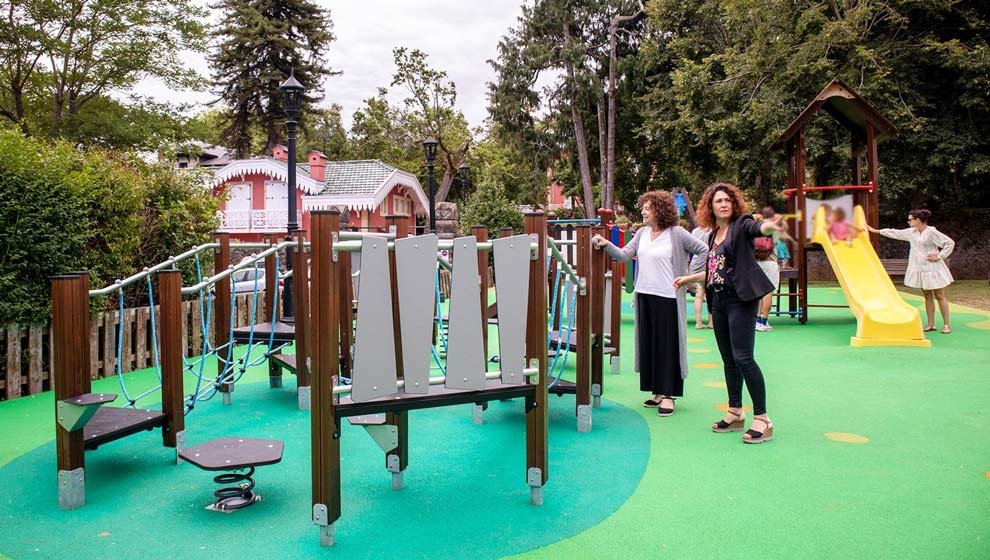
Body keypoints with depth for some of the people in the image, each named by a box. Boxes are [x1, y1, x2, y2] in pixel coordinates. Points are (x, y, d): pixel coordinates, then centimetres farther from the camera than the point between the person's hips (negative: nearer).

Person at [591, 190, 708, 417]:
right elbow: (624, 254, 3)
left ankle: (668, 395, 6)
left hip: (668, 296, -6)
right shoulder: (642, 233, 10)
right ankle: (657, 391, 20)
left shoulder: (677, 233, -6)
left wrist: (690, 277, -6)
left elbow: (703, 250, -5)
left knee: (668, 344, -1)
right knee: (648, 343, 10)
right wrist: (606, 245, -12)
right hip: (644, 295, 6)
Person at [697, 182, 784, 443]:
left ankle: (762, 418, -5)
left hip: (740, 299, -7)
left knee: (743, 357, -13)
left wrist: (769, 226, -50)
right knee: (728, 359, 12)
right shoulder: (713, 235, 15)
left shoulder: (741, 224, -4)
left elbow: (757, 228, -27)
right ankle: (735, 413, 23)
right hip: (719, 300, 7)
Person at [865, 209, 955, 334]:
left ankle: (946, 325, 5)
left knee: (940, 296, 0)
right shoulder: (912, 232, 6)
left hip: (932, 269, -7)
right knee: (927, 296, 10)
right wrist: (876, 231, 17)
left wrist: (939, 256, -14)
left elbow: (950, 243, -13)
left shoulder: (931, 232, -14)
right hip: (920, 269, 7)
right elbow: (895, 233, 14)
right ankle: (931, 324, 15)